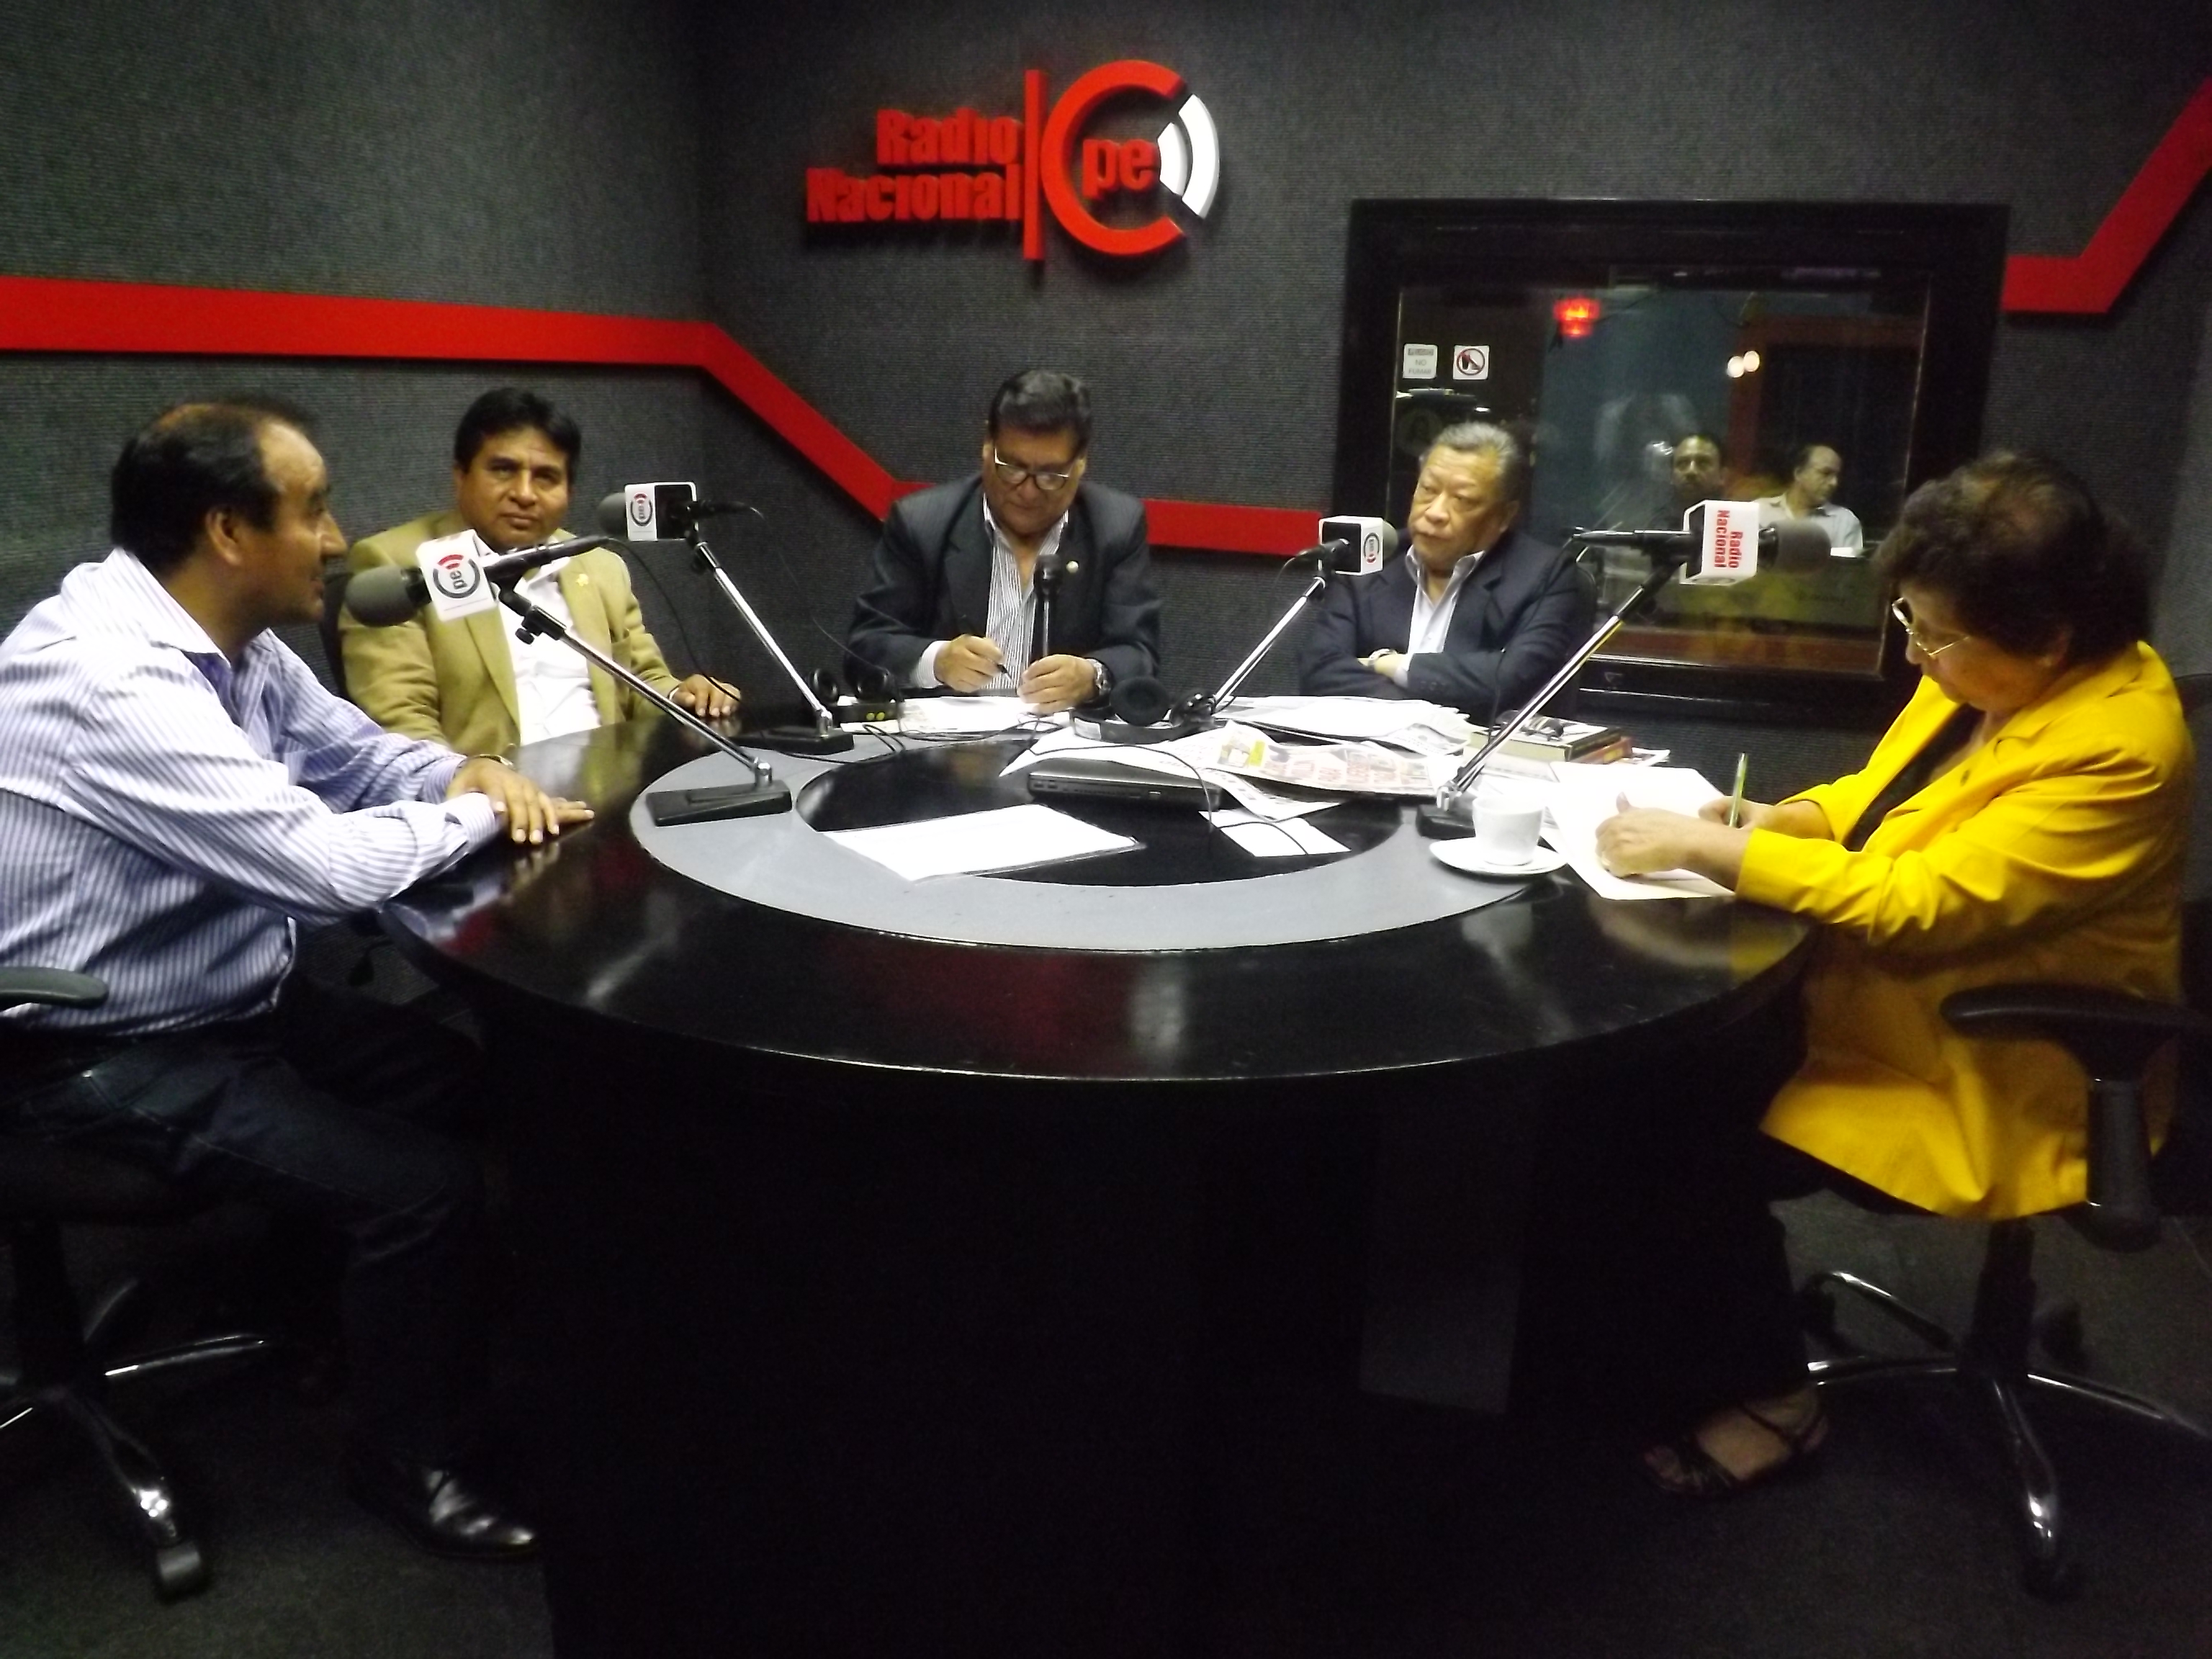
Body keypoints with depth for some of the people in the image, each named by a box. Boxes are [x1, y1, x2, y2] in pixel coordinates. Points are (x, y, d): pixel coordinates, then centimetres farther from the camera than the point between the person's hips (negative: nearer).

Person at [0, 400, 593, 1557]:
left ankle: (418, 1316, 30)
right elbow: (328, 865, -34)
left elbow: (355, 751, 13)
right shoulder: (108, 677, -29)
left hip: (229, 1000, 10)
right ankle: (408, 1458, 6)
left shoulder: (226, 638, 0)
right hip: (104, 1059, -10)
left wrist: (468, 773, -9)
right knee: (424, 1184, -18)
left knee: (481, 1083, 10)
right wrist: (477, 813, -15)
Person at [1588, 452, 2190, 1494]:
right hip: (1899, 1002, 9)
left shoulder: (2113, 749, -27)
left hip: (1989, 1083, -9)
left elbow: (1917, 905, -31)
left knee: (1686, 1151, -16)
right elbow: (1885, 793, 15)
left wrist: (1705, 848, -27)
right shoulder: (1989, 671, -1)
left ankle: (1772, 1401, 6)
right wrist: (1777, 819, -5)